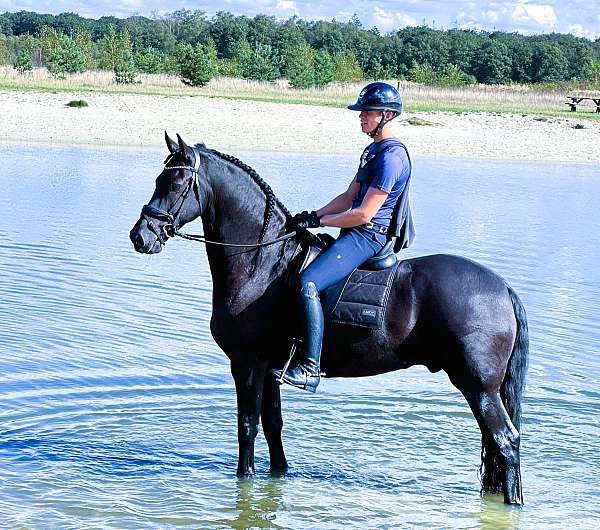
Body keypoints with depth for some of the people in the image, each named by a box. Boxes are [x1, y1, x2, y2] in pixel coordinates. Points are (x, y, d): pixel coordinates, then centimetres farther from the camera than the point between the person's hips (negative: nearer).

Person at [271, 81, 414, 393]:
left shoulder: (391, 157, -16)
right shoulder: (373, 150, 18)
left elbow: (363, 213, -19)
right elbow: (348, 198, 21)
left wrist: (318, 221, -12)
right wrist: (312, 215, 7)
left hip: (367, 237, -11)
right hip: (357, 235, 11)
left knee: (308, 283, -27)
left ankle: (311, 369, -29)